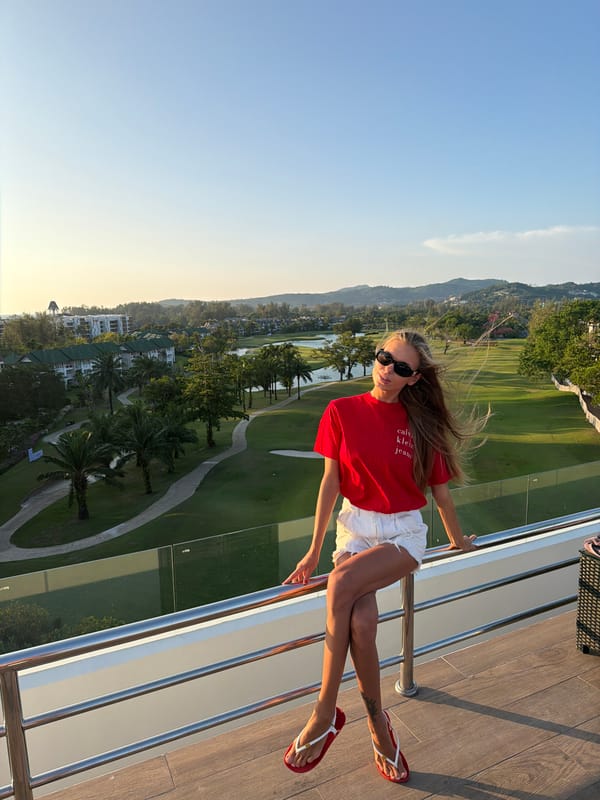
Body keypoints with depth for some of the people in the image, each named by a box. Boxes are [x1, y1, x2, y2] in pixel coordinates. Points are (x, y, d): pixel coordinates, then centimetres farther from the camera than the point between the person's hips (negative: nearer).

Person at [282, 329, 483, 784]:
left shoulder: (420, 425, -2)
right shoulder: (342, 412, -2)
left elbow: (441, 491, 9)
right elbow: (330, 482, -1)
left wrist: (458, 540, 20)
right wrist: (314, 551, 1)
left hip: (403, 531, -1)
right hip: (355, 525, 1)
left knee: (343, 582, -30)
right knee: (360, 621, -24)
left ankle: (326, 712, -14)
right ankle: (378, 725, 2)